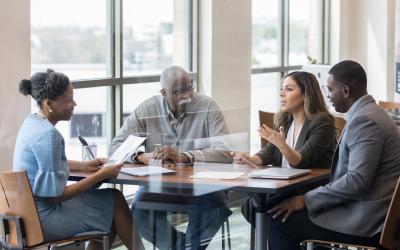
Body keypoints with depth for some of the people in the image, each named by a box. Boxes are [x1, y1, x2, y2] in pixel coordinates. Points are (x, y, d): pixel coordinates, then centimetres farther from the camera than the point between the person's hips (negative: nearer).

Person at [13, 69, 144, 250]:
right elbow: (55, 196, -23)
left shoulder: (33, 121, 4)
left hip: (30, 209, 9)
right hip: (43, 219, -9)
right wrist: (100, 175, -16)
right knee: (115, 201, 2)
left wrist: (84, 165, 12)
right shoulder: (47, 135, -24)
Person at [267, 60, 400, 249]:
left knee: (279, 220, -8)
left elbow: (357, 180, -26)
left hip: (363, 222, -10)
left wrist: (307, 200, -19)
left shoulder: (364, 120, -18)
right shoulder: (367, 114, 15)